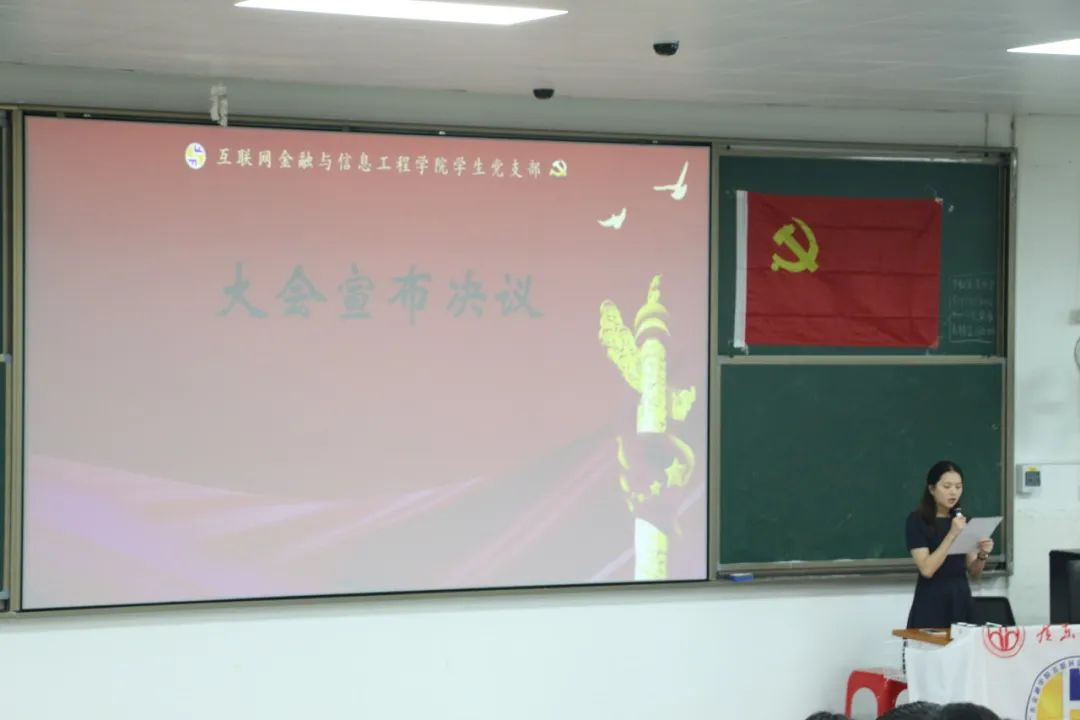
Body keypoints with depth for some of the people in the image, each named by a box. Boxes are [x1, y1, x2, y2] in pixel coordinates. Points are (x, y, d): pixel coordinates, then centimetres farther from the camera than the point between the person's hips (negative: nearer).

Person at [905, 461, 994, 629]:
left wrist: (982, 555, -11)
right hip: (932, 604, -5)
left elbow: (974, 572, 10)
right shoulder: (917, 520, -6)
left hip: (961, 601, 5)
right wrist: (952, 535, -21)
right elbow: (927, 569, -16)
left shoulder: (963, 520, 11)